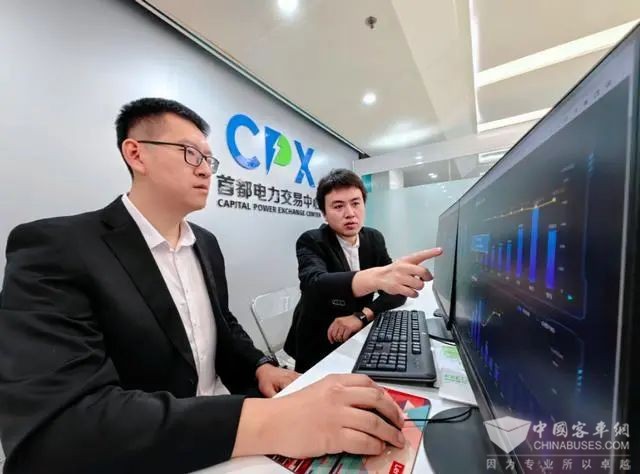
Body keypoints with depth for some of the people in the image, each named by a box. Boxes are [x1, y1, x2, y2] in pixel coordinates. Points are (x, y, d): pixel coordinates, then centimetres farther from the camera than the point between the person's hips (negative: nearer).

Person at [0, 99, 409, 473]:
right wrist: (268, 421, -39)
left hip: (225, 430, 4)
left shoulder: (207, 243, 2)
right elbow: (50, 426, -30)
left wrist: (261, 368, -8)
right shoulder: (55, 248, -18)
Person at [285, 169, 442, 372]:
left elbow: (397, 289, -4)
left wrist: (362, 316, -20)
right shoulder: (311, 242, -15)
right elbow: (315, 285, -35)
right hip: (318, 350, -3)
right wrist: (376, 277, -52)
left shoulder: (374, 239, -1)